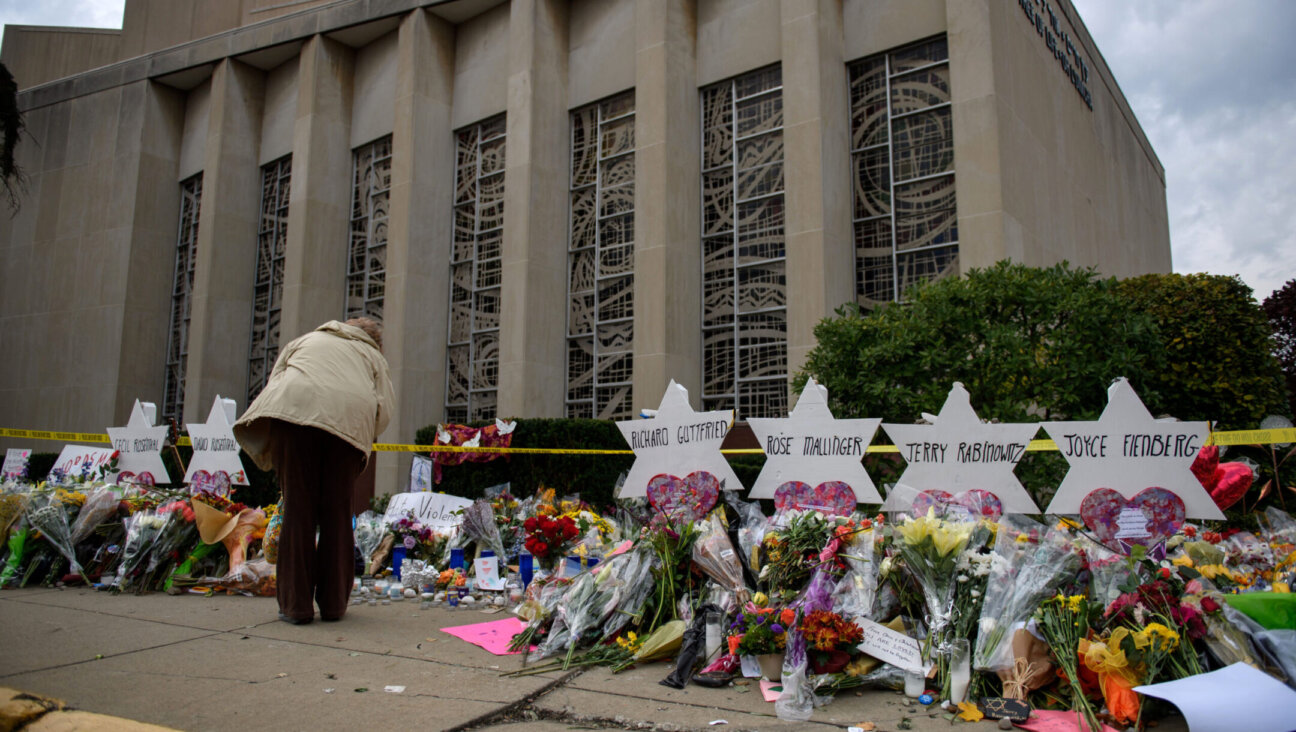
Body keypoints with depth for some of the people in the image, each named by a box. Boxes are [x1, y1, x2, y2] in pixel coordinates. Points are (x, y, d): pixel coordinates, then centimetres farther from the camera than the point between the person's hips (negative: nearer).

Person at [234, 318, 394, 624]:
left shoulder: (303, 341, 36)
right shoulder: (373, 356, 31)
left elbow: (274, 383, 27)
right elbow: (384, 409, 14)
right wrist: (362, 444, 25)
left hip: (295, 409, 0)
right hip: (351, 416, 0)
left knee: (298, 509, 3)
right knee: (337, 513, 7)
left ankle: (296, 605, 4)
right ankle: (333, 604, 11)